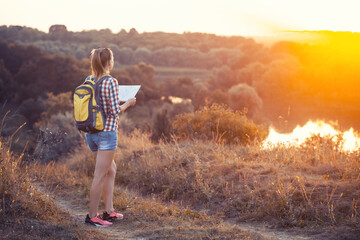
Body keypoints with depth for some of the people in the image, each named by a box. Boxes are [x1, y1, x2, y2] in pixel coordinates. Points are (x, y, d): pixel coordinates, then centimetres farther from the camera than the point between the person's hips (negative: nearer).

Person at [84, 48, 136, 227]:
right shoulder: (111, 82, -14)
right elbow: (115, 111, -15)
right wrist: (128, 104, 3)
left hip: (91, 133, 8)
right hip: (107, 133, -8)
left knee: (111, 170, 20)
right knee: (100, 176, 0)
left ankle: (109, 211, 23)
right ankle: (92, 216, 6)